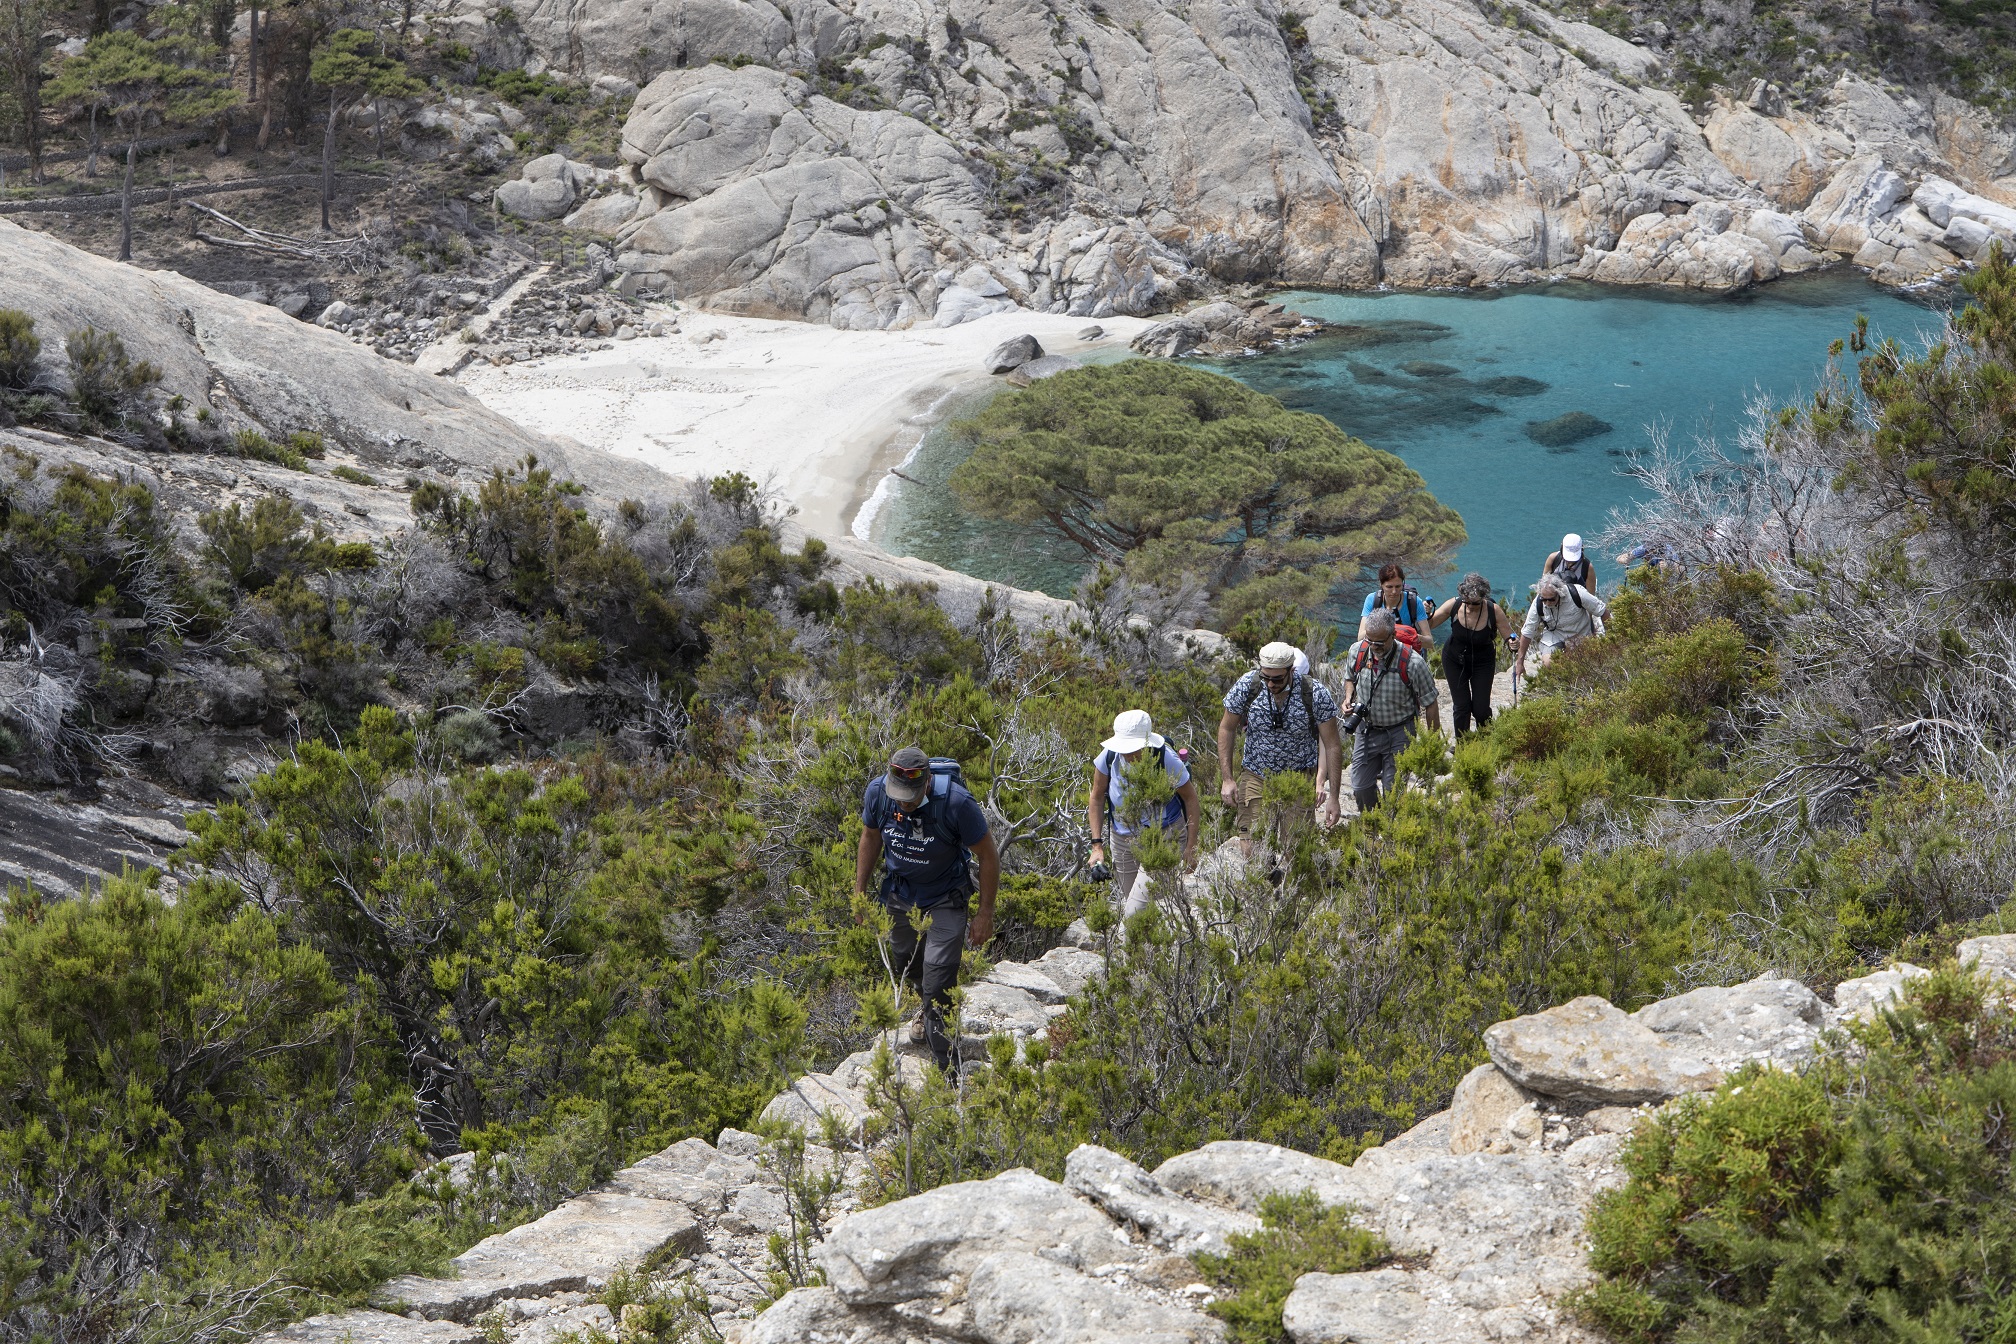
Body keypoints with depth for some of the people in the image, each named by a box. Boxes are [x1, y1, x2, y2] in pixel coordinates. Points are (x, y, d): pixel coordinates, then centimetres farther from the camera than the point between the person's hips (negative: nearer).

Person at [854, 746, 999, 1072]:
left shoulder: (956, 802, -32)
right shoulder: (877, 792, -21)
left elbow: (988, 857, -18)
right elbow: (870, 837, 2)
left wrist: (985, 914, -14)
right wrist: (859, 891, 7)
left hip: (945, 900, -4)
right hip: (899, 895, 4)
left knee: (938, 986, -10)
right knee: (906, 969, 23)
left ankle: (944, 1066, 2)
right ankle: (928, 1014, 54)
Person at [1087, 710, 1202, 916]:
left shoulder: (1167, 760, -23)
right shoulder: (1109, 757, -15)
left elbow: (1190, 799, -9)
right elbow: (1097, 798, 0)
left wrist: (1191, 847, -9)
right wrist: (1097, 844, -4)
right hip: (1123, 839, 4)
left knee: (1136, 914, -18)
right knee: (1126, 907, 15)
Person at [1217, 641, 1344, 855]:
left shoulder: (1316, 694, -18)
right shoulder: (1247, 686, -15)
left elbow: (1332, 746, -10)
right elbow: (1227, 729, 0)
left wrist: (1333, 796, -12)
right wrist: (1227, 779, -4)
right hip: (1255, 775, 1)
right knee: (1250, 849, -11)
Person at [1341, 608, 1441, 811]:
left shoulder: (1412, 663, -22)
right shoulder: (1357, 651, -10)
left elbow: (1430, 704, -11)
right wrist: (1348, 698, -7)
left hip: (1399, 732, -4)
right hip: (1366, 729, 4)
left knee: (1393, 789, -3)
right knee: (1360, 787, 5)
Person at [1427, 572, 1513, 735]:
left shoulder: (1494, 611, -25)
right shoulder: (1454, 605, -22)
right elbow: (1428, 626, -11)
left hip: (1482, 663, -1)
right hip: (1454, 660, 1)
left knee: (1481, 709, -2)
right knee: (1461, 707, -2)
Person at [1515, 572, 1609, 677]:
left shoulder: (1577, 593, -30)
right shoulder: (1538, 604, -24)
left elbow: (1602, 610, -15)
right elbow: (1526, 633, -14)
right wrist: (1520, 662, -10)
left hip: (1582, 634, 0)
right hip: (1555, 634, 0)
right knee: (1547, 664, -23)